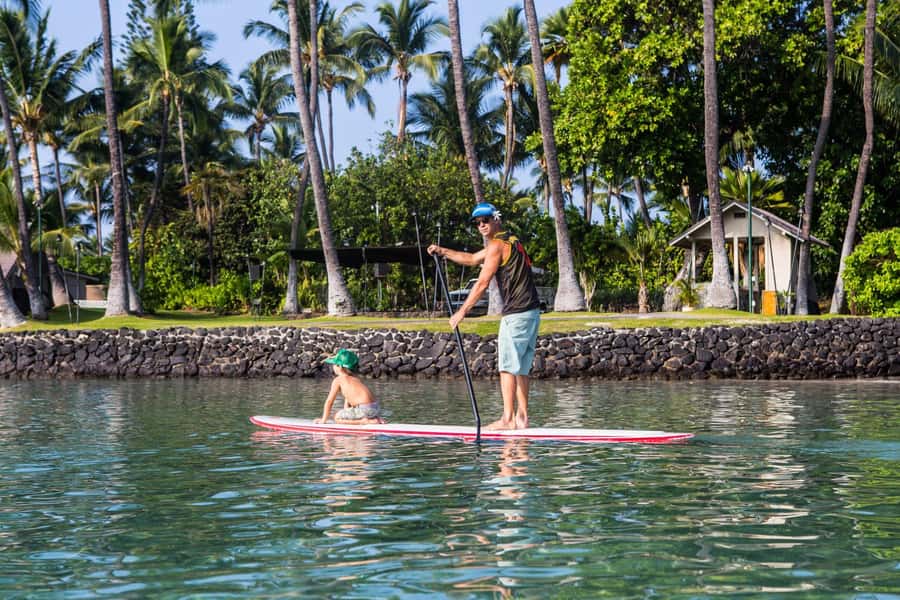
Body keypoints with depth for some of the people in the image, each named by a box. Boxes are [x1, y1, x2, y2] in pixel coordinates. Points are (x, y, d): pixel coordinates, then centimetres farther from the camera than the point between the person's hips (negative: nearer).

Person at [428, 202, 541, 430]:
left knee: (507, 367, -8)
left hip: (515, 313, -10)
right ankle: (522, 417, 11)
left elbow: (482, 283, -12)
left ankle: (508, 418, -11)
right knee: (521, 368, 11)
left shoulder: (497, 245, -9)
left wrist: (462, 311, -8)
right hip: (531, 311, 10)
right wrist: (443, 251, 28)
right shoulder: (509, 241, 22)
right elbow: (472, 259, 32)